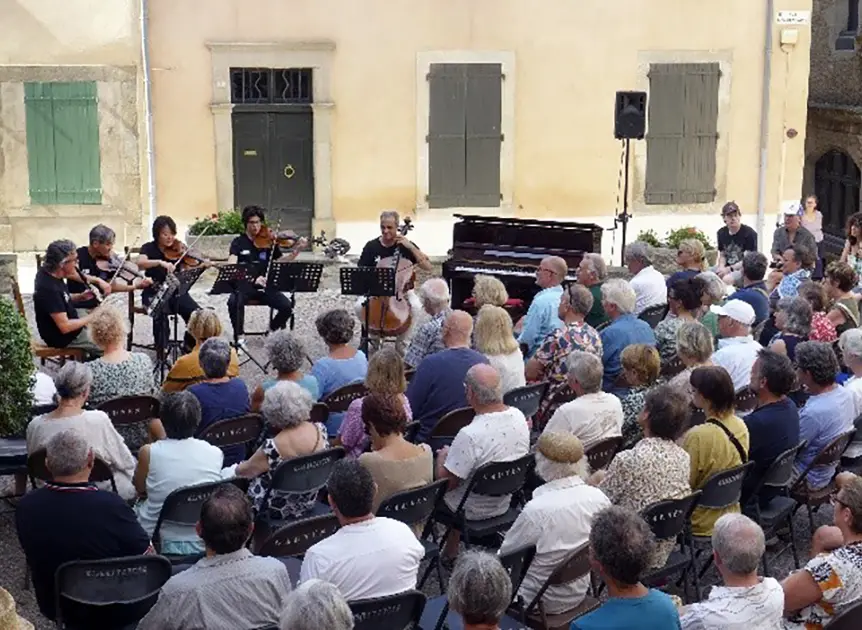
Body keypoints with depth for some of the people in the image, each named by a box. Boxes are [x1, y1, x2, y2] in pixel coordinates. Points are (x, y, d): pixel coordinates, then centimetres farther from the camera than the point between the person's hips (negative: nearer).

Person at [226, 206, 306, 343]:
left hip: (265, 286, 2)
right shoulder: (238, 242, 0)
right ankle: (239, 336, -14)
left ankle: (272, 331, 9)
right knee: (234, 302, -35)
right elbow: (231, 266, -15)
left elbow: (282, 260, 5)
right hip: (244, 285, -2)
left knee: (287, 306, -21)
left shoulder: (268, 241, 7)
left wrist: (297, 249, -14)